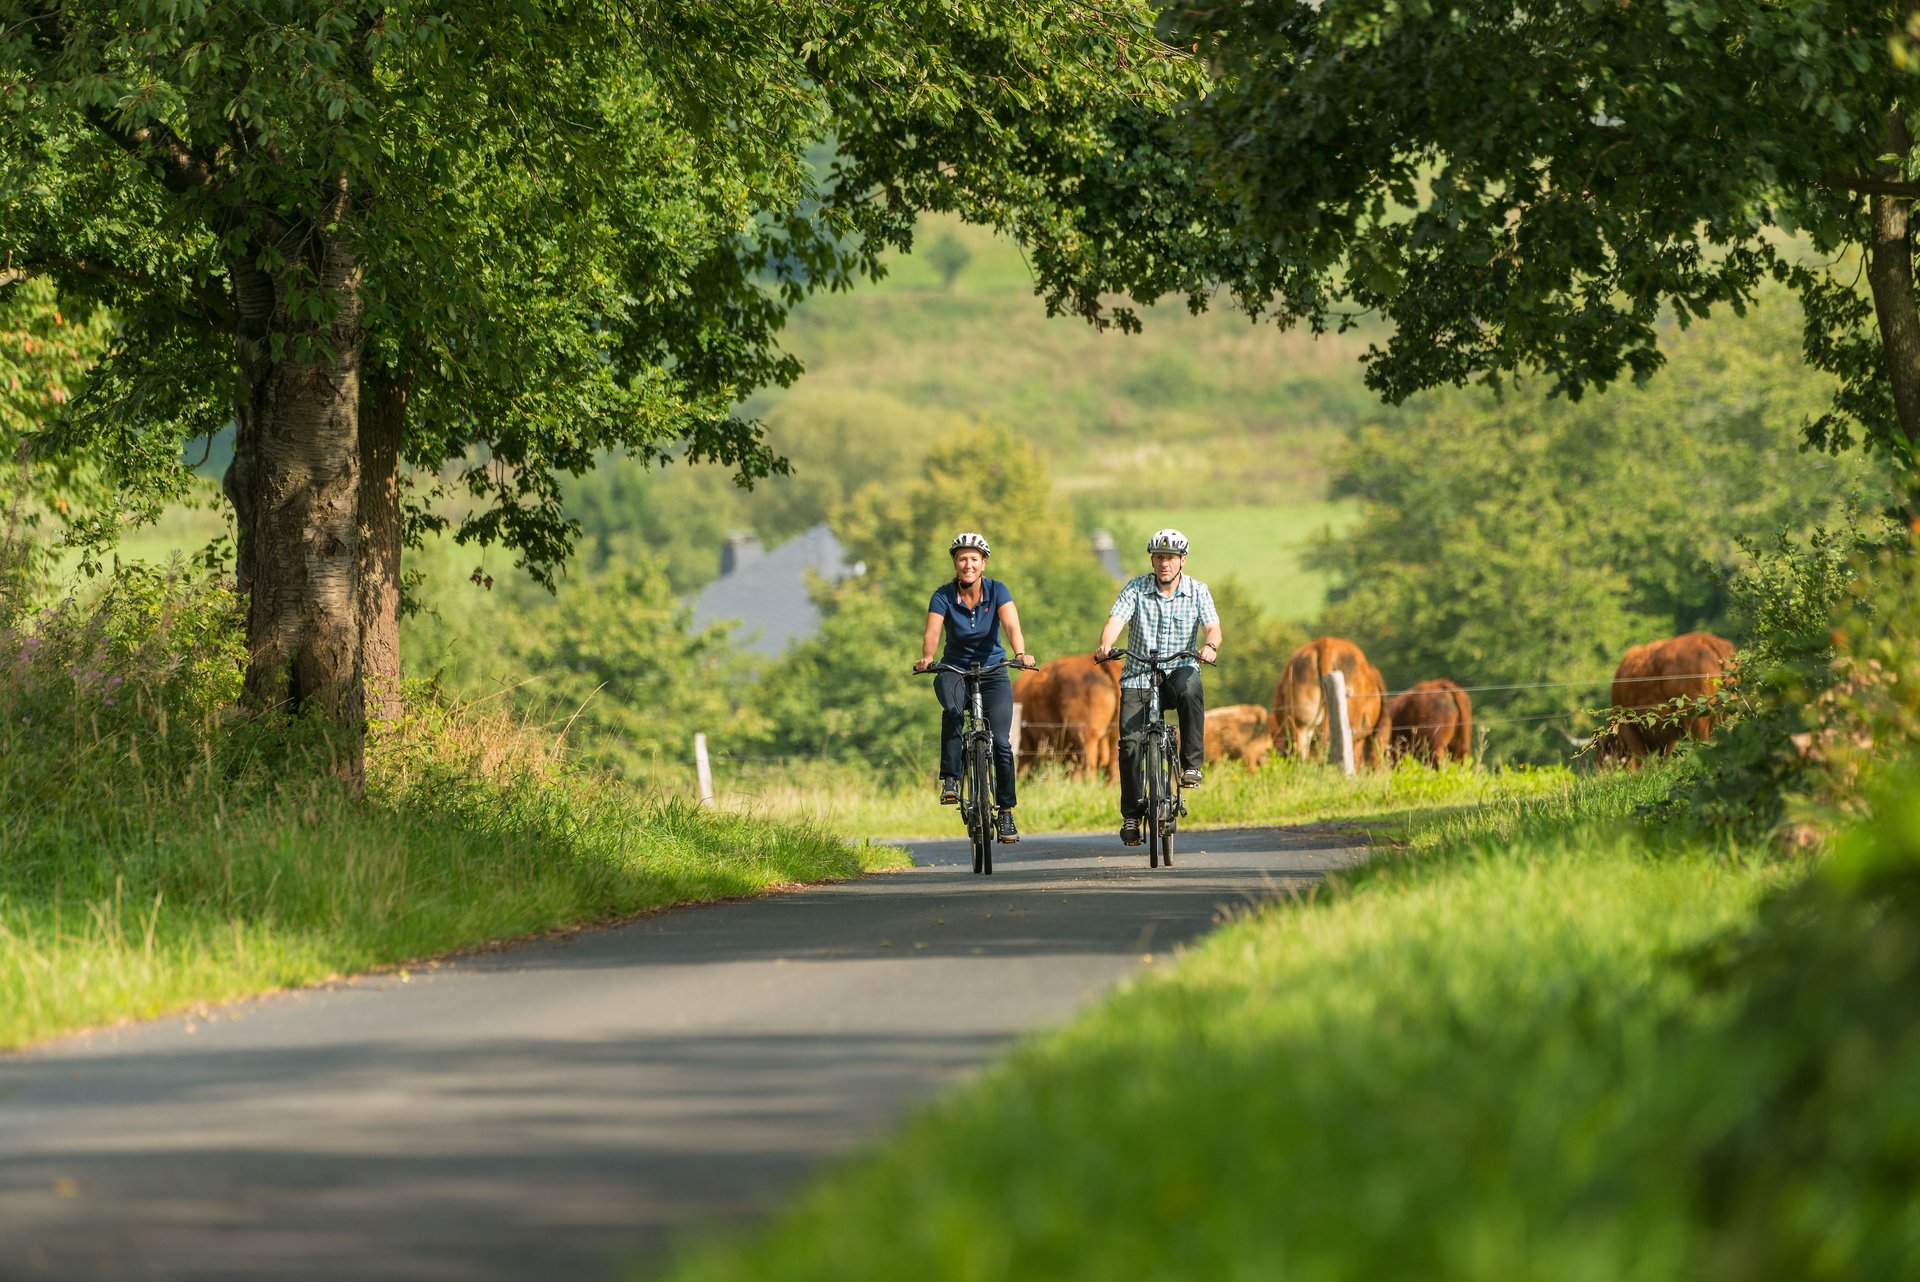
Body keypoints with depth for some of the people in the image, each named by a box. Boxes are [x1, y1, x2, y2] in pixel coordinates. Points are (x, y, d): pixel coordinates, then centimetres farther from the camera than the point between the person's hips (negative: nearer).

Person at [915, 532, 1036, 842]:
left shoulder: (997, 591, -10)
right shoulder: (944, 596, -11)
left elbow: (1012, 625, -25)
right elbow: (932, 631, -26)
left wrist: (1020, 653, -46)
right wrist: (927, 657, -47)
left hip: (992, 671, 1)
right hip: (955, 670, -1)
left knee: (1001, 741, -11)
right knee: (952, 711, -36)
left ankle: (1006, 812, 3)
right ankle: (950, 779, -29)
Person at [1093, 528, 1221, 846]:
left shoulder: (1197, 591, 1)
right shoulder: (1136, 588, 0)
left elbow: (1212, 627, -10)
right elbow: (1116, 619, -14)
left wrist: (1210, 645, -35)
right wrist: (1105, 645, -36)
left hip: (1179, 669, -1)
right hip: (1139, 675, 1)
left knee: (1191, 690, -37)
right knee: (1130, 742, -13)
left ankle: (1191, 764, -24)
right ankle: (1132, 814, 2)